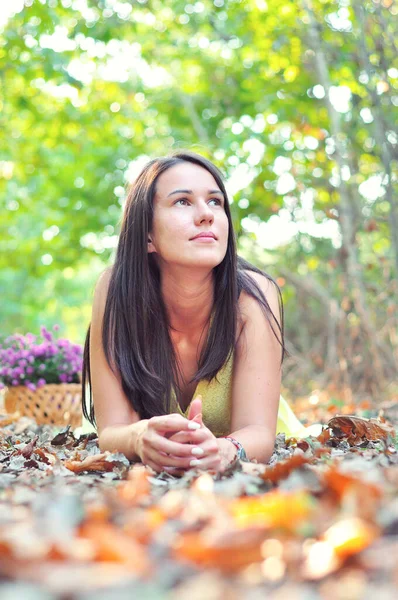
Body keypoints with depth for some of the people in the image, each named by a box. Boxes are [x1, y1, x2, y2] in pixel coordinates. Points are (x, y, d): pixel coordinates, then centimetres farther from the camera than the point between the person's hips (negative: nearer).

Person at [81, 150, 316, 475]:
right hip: (153, 470, 1)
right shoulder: (116, 291, -22)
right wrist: (140, 438, -46)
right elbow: (111, 431, -23)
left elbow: (259, 431, -26)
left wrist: (224, 449, -49)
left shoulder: (252, 296, -23)